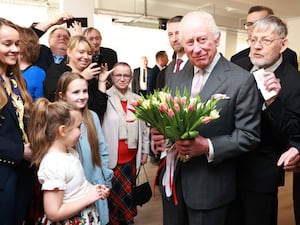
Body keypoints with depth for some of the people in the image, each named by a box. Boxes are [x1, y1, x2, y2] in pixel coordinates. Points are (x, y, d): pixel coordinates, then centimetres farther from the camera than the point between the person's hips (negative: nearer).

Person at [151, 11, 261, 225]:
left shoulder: (242, 80, -12)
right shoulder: (176, 78, 6)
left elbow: (249, 135, -13)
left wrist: (208, 147, -25)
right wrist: (159, 134, -11)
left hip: (210, 186, -5)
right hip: (172, 179, 5)